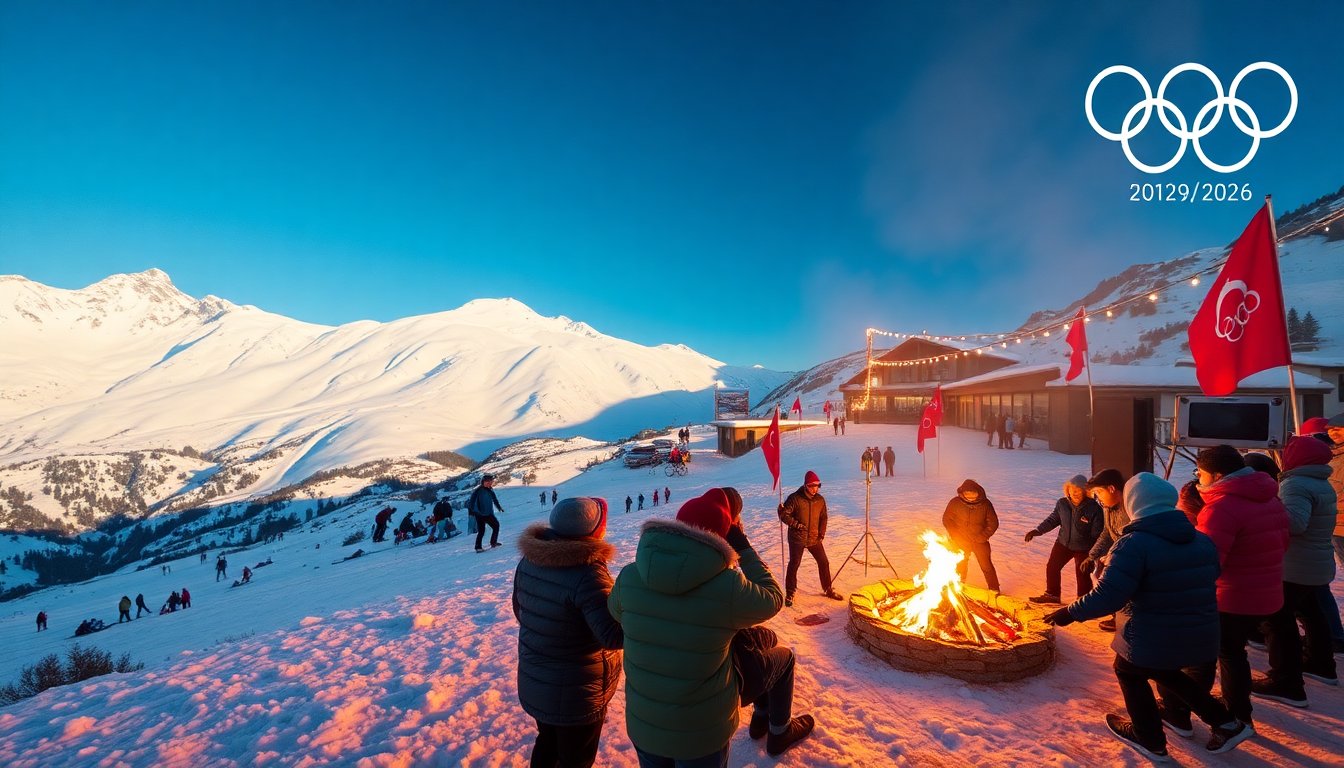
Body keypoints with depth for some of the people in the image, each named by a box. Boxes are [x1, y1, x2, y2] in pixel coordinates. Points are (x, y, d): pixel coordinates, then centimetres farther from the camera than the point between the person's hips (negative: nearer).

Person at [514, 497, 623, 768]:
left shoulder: (529, 561, -8)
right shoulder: (587, 572, -32)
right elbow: (613, 636, -32)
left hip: (534, 684, 6)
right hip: (576, 694, -6)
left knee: (548, 744, 30)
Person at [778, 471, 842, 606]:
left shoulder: (820, 499, 1)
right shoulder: (794, 498, -14)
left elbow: (823, 517, 11)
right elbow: (784, 515, -12)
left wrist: (822, 534, 2)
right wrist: (796, 524, -20)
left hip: (814, 539, 5)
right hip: (797, 539, -4)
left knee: (824, 563, 9)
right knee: (794, 564, -1)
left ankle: (827, 590, 29)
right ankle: (789, 594, 14)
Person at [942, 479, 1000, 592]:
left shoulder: (985, 503, -13)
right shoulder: (955, 502, -13)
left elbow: (993, 523, -5)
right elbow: (947, 519, -3)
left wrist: (983, 536, -14)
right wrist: (956, 536, -10)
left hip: (980, 541, -1)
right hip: (961, 541, 1)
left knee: (986, 566, 3)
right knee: (961, 566, 15)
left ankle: (994, 590, 19)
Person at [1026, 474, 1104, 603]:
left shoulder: (1094, 508, -22)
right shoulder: (1062, 503, -11)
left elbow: (1097, 534, -15)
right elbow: (1053, 519, 4)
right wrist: (1037, 530, -6)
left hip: (1083, 548, -4)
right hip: (1063, 543, 5)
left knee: (1082, 575, 1)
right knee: (1052, 567, 11)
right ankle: (1052, 595, 31)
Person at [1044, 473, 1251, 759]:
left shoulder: (1134, 543, -23)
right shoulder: (1202, 540, 2)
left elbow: (1109, 596, -28)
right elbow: (1208, 579, 20)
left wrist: (1071, 612, -16)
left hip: (1153, 640, -7)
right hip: (1200, 636, 7)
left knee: (1128, 672, 22)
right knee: (1163, 671, 33)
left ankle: (1151, 739, 33)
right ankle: (1226, 723, 31)